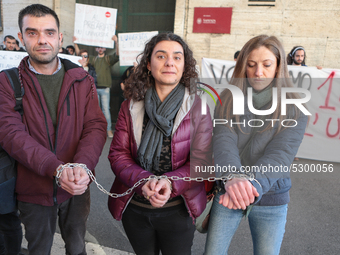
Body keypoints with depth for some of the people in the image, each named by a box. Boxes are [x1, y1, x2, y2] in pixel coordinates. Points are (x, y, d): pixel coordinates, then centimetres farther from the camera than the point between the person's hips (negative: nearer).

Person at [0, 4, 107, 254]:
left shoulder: (82, 79, -2)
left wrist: (82, 166, -28)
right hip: (33, 189, -1)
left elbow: (96, 126, -10)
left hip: (77, 186, 1)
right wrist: (57, 169, -31)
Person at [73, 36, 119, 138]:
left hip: (104, 88, -3)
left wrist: (116, 42, -24)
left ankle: (109, 129, 1)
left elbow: (117, 55, -10)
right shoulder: (93, 59, 17)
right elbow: (79, 54, 15)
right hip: (94, 88, 3)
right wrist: (75, 43, 2)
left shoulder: (108, 59, 8)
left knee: (106, 109, -6)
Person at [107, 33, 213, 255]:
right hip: (134, 208, 2)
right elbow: (117, 154, -7)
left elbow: (201, 161, -11)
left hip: (177, 210, -1)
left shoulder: (198, 108, -9)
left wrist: (170, 183, -28)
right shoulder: (131, 106, -5)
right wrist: (143, 181, -25)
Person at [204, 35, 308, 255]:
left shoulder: (294, 108, -6)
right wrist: (233, 178, -39)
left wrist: (254, 183, -38)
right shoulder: (228, 100, -4)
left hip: (271, 200, 0)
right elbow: (223, 141, -19)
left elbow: (282, 152, -20)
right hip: (227, 193, 1)